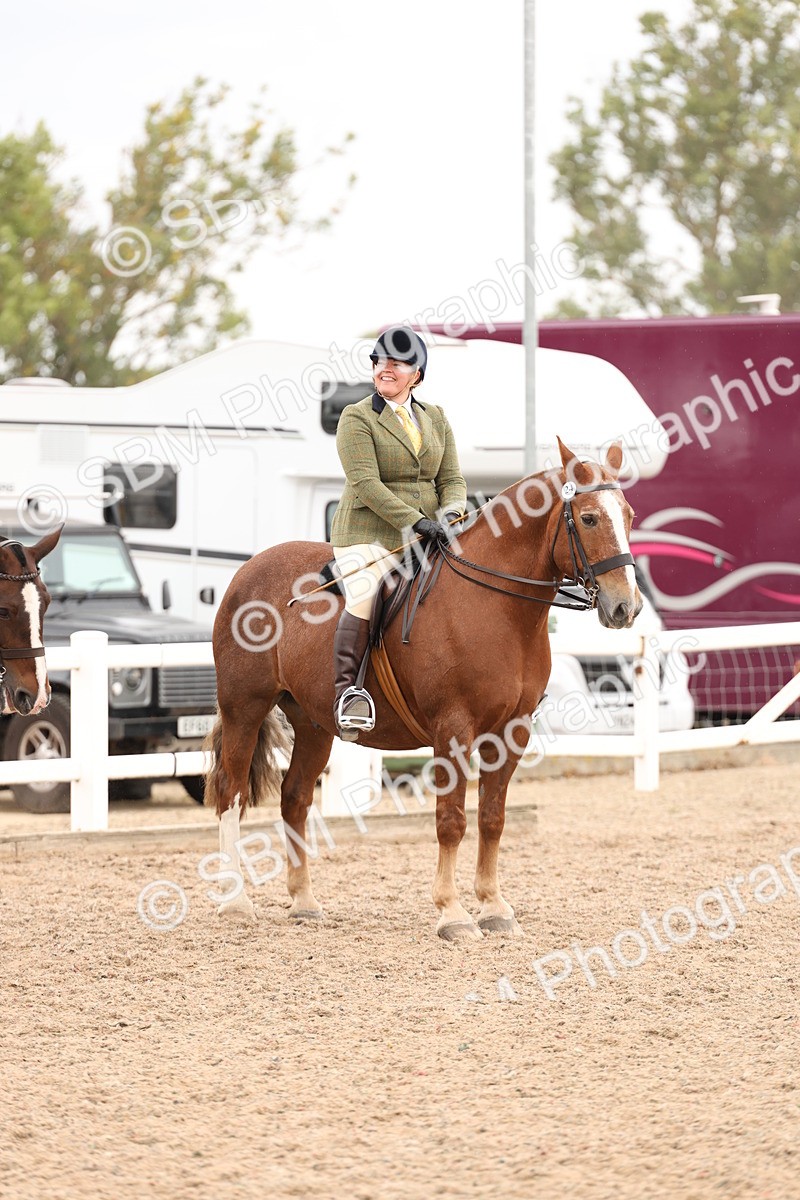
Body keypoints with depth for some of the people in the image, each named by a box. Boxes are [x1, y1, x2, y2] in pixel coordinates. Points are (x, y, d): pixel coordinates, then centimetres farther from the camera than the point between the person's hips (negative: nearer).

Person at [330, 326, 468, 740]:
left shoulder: (435, 418, 16)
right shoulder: (357, 418, -2)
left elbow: (452, 479, 13)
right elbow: (366, 484, -13)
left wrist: (449, 514, -10)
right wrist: (415, 521, -22)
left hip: (427, 533, 6)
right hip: (369, 532, -5)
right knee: (363, 597, -29)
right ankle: (346, 688, -22)